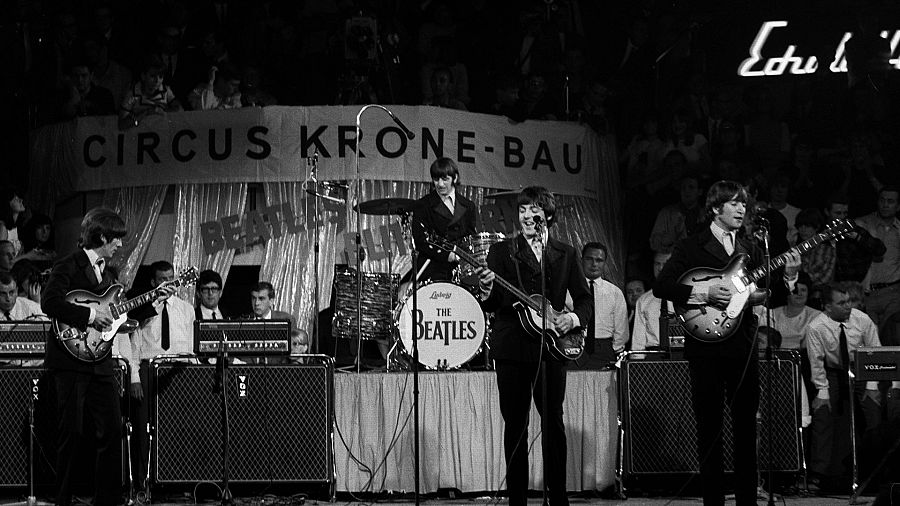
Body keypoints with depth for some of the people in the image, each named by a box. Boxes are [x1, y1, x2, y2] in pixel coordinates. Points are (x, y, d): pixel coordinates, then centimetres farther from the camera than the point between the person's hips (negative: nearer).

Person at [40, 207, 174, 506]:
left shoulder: (103, 270, 19)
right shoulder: (69, 266, -8)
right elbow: (49, 302, -22)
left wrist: (153, 302, 16)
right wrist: (89, 315, -21)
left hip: (100, 364, 8)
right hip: (71, 362, -8)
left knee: (112, 431, 4)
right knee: (72, 434, -4)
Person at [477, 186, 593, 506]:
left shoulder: (566, 254, 12)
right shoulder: (502, 251, 6)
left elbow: (585, 299, 12)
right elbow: (493, 305, 0)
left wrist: (573, 318, -7)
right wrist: (486, 293, -22)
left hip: (551, 348, 1)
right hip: (512, 349, -1)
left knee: (553, 422, 0)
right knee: (515, 424, 0)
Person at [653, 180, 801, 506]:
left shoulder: (751, 251, 15)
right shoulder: (690, 247, 1)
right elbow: (661, 287, -9)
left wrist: (788, 276, -6)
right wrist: (704, 293, -18)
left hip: (743, 347, 4)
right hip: (705, 347, -4)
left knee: (747, 425, 5)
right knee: (710, 427, 0)